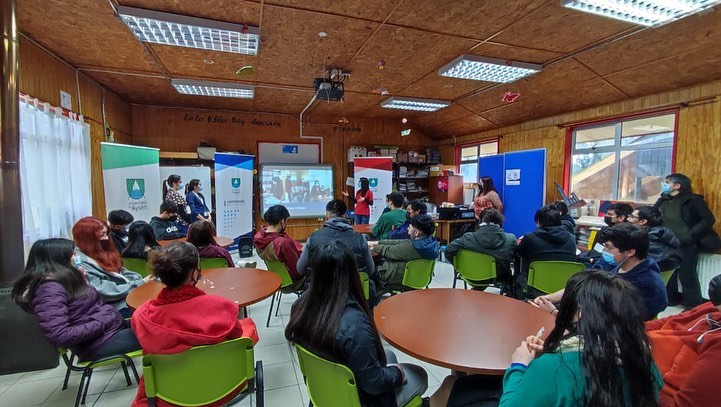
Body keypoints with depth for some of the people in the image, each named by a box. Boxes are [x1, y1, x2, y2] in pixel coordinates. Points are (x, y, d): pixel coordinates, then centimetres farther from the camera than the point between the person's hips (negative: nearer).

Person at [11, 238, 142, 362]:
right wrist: (102, 323, -21)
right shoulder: (49, 287, -19)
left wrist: (80, 280, 8)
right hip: (101, 342, -9)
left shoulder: (62, 280, 8)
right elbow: (59, 336, -27)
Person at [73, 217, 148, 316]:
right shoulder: (81, 263, -15)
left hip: (132, 293, 8)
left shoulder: (102, 252, 11)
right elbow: (103, 292, -19)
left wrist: (141, 279, -5)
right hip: (119, 305, -8)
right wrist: (140, 284, -19)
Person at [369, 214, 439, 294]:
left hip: (399, 281, -8)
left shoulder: (411, 247, -31)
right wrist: (376, 243, 4)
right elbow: (398, 243, 0)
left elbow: (388, 251, -15)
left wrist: (374, 247, 5)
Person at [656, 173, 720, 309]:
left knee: (687, 275, 1)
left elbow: (708, 220, -9)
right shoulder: (662, 200, 8)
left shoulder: (693, 200, -7)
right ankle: (669, 299, 29)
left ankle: (693, 307, 14)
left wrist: (690, 236, -18)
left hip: (686, 245, -5)